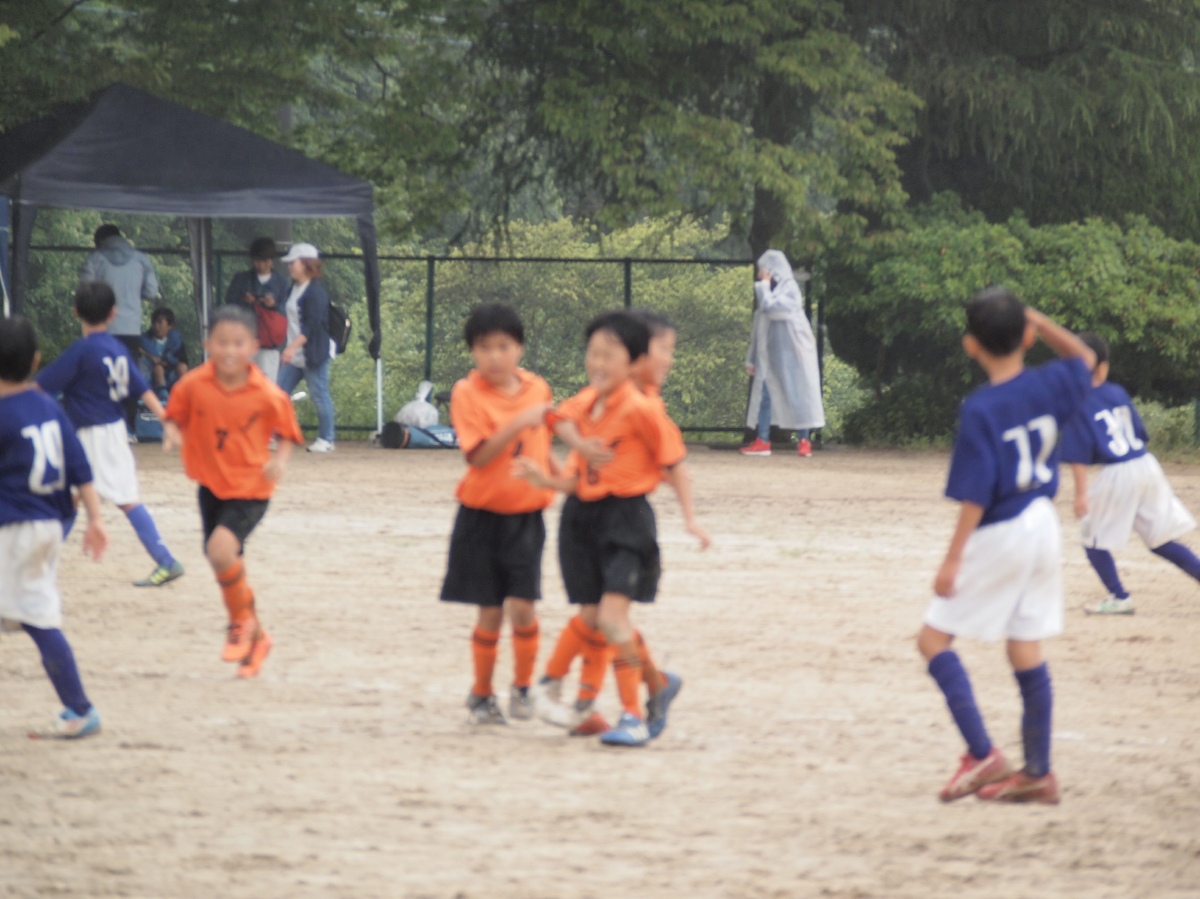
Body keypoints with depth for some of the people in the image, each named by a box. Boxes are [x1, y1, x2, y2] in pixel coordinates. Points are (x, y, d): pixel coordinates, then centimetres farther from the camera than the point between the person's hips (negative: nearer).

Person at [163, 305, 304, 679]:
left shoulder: (267, 395, -15)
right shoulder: (194, 385, -10)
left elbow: (287, 432, -1)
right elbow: (175, 416, 3)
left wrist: (281, 459, -19)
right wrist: (172, 433, -19)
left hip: (250, 489, -4)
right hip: (211, 485, 4)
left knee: (221, 549, -25)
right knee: (226, 563, 14)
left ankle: (242, 620, 2)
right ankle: (255, 637, 37)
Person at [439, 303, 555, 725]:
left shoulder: (537, 389, 4)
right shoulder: (467, 393, -9)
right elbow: (479, 454, -19)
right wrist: (519, 423, -28)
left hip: (527, 516, 2)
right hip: (483, 517, -2)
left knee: (523, 607, -8)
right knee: (490, 612, 3)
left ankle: (522, 688, 10)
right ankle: (481, 694, 20)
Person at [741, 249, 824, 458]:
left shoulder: (789, 290, -8)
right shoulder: (771, 292, 15)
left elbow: (769, 307, -24)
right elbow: (759, 327, 16)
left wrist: (764, 284, -9)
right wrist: (752, 359, 15)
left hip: (788, 354, -8)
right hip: (769, 355, 8)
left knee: (795, 394, -4)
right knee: (765, 394, 3)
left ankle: (804, 441, 1)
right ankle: (762, 441, 3)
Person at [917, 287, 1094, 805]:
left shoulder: (979, 411, -19)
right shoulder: (1048, 387, -2)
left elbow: (976, 494, -20)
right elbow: (1084, 358, 21)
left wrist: (953, 558, -16)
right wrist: (1035, 320, 12)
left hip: (999, 537, -7)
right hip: (1044, 527, 7)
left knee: (934, 638, 2)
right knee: (1026, 651, 13)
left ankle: (982, 753, -10)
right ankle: (1038, 772, 15)